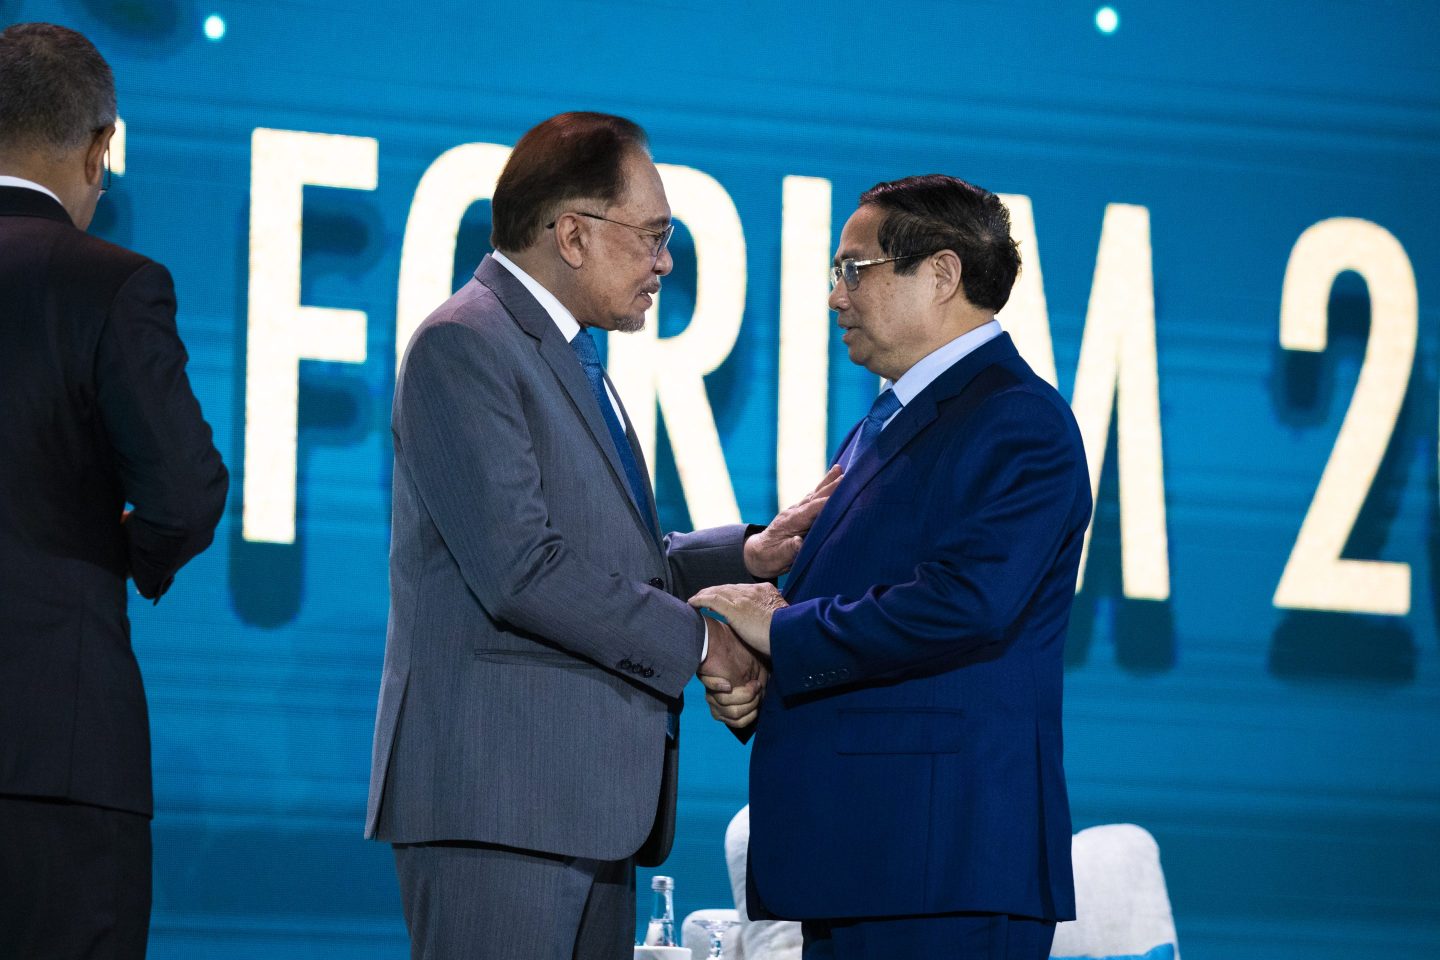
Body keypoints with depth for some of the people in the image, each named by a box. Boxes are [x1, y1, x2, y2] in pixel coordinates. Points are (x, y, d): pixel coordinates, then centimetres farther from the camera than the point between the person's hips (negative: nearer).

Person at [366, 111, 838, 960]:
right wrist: (694, 641, -11)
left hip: (590, 804, 10)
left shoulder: (569, 357, 23)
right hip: (496, 794, -10)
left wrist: (746, 555, 8)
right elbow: (520, 571, -18)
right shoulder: (464, 346, -9)